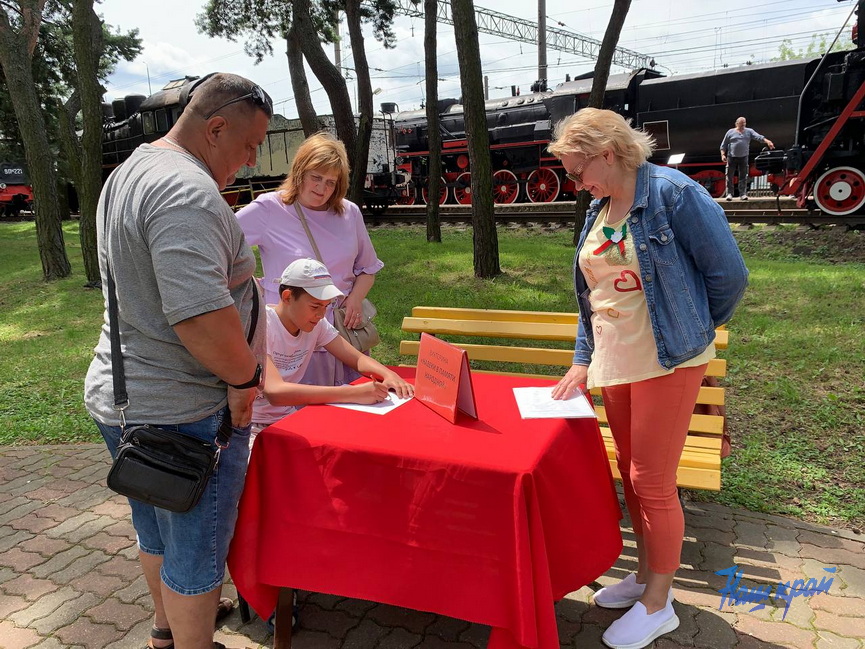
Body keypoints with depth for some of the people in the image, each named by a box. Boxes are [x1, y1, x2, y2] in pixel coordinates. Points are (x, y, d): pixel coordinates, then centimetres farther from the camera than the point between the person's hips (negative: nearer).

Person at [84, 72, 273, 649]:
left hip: (121, 394, 11)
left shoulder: (131, 172, 12)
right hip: (184, 411, -10)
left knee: (158, 531, 28)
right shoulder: (187, 189, -24)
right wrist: (245, 377, -19)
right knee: (197, 550, 10)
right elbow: (199, 316, -35)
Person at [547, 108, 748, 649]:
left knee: (653, 483, 1)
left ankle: (658, 604, 21)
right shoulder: (599, 209, 8)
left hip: (667, 363, -7)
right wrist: (583, 360, 11)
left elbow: (730, 275, -12)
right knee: (631, 476, 16)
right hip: (615, 363, 7)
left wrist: (692, 333, 0)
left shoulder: (674, 193, -15)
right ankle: (647, 575, 36)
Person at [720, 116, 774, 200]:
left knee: (743, 177, 0)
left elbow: (758, 137, -3)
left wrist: (767, 141, -20)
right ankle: (729, 193, 3)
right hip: (731, 157, -1)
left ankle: (743, 194, 2)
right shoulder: (730, 132, 5)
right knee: (729, 176, -3)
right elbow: (723, 145, 7)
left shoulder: (749, 131, 9)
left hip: (743, 157, 2)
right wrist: (723, 155, -5)